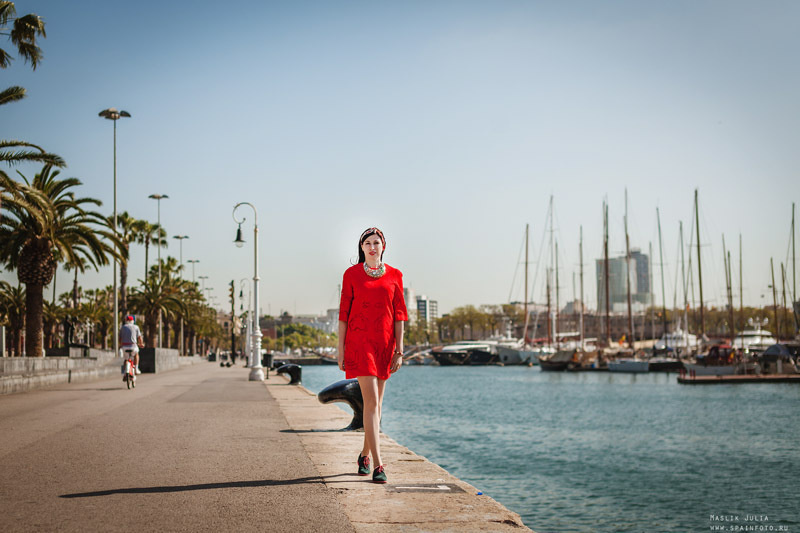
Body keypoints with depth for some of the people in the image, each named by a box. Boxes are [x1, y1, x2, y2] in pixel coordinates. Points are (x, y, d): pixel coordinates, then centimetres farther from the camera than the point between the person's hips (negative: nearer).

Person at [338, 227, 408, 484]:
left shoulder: (394, 276, 8)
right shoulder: (352, 274, 2)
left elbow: (398, 315, 8)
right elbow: (343, 314, 2)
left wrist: (399, 350, 3)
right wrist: (341, 349, -2)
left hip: (384, 343, 3)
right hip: (359, 341, -3)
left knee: (376, 403, 11)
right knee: (371, 401, -12)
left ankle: (365, 453, 31)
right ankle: (378, 465, -15)